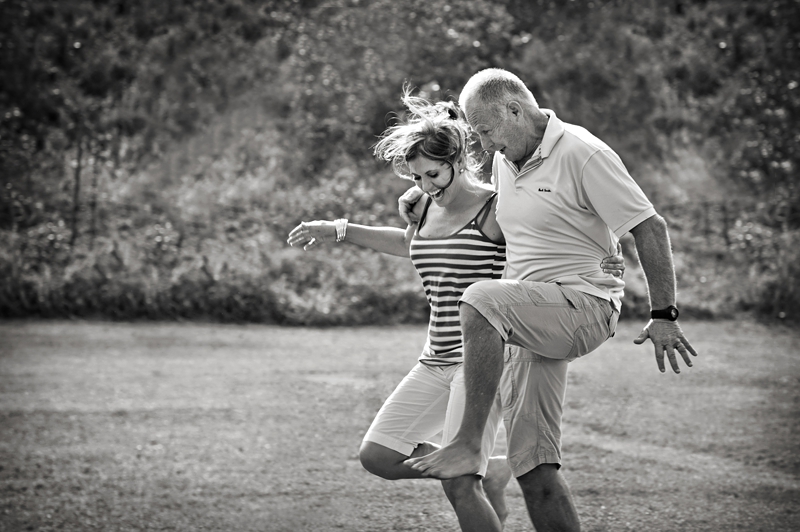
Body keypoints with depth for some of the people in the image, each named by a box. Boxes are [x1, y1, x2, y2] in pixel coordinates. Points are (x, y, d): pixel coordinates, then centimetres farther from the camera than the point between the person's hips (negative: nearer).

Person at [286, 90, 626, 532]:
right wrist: (338, 230, 33)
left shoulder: (496, 210, -9)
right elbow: (410, 243, 35)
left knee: (458, 484, -16)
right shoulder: (425, 210, 12)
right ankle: (489, 471, 16)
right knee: (377, 456, 1)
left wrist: (598, 264, -24)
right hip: (437, 360, 8)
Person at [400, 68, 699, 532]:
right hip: (532, 320, 8)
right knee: (532, 464, 0)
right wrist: (422, 193, 23)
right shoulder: (506, 159, 14)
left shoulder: (583, 154, -10)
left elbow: (651, 228, -10)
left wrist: (664, 315, -12)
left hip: (583, 304, -8)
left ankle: (468, 444, -30)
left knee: (479, 300, -34)